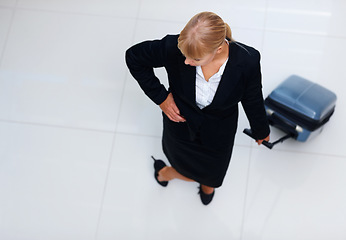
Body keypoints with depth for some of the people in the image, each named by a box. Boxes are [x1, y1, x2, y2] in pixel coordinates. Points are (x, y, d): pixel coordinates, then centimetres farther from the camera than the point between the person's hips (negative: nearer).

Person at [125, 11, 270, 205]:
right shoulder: (173, 47, -35)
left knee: (212, 177, 31)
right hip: (181, 123, -1)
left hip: (217, 134, 2)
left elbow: (253, 100, -13)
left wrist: (261, 131, 7)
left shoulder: (247, 61, -34)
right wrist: (160, 96, -17)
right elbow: (134, 57, -15)